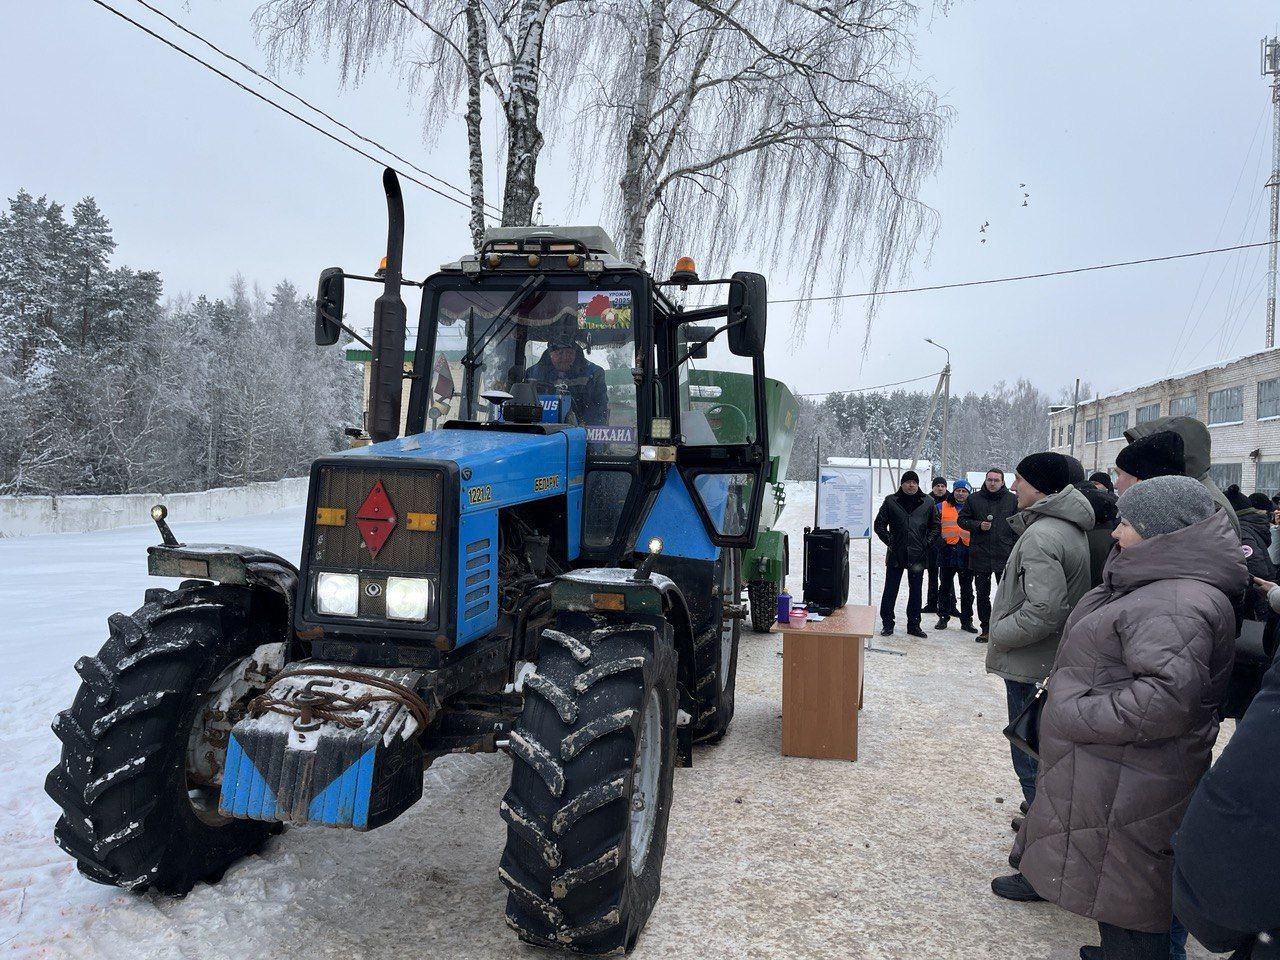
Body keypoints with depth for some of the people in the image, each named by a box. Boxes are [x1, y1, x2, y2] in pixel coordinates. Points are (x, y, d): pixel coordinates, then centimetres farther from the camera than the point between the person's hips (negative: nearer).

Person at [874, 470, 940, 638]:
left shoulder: (927, 502, 3)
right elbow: (879, 524, 3)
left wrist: (927, 542, -1)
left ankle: (914, 625, 19)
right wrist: (890, 541, -5)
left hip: (918, 555, 1)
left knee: (915, 591, 10)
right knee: (890, 590, 2)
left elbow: (935, 526, 11)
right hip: (896, 555, -1)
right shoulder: (891, 501, -1)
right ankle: (887, 624, 10)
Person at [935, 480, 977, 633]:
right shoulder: (942, 507, 6)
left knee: (967, 589, 6)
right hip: (947, 553, 0)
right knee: (945, 587, 8)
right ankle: (943, 617, 18)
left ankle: (967, 620, 13)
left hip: (967, 555, 1)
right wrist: (939, 541, -7)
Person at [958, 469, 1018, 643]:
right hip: (980, 555, 2)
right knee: (982, 595, 9)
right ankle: (986, 629, 20)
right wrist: (978, 525, -8)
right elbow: (962, 520, 9)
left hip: (1005, 556, -2)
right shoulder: (974, 499, 4)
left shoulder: (1012, 500, 3)